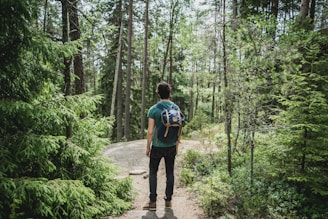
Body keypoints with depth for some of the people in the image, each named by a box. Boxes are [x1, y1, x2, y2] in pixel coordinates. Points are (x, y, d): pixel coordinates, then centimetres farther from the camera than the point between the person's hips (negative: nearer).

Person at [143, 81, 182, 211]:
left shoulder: (153, 110, -11)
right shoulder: (176, 109, -2)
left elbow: (150, 131, -12)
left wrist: (148, 147, 0)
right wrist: (176, 146, 13)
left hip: (157, 147, -3)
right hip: (171, 147, 3)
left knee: (153, 172, 10)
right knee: (170, 173, 13)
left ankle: (153, 202, 11)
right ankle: (168, 200, 22)